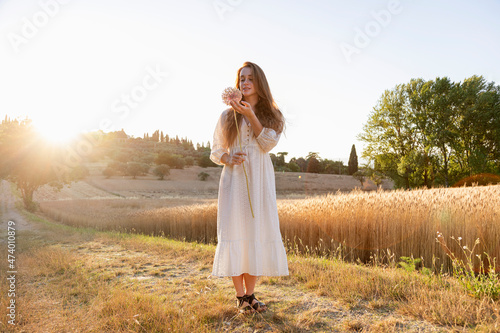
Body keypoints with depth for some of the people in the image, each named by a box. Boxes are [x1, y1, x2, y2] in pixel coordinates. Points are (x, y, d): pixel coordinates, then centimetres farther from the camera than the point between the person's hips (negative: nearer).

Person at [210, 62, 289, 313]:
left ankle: (250, 294, 13)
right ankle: (240, 296, 7)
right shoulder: (227, 116, 11)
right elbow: (215, 151, 11)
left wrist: (250, 115, -13)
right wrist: (228, 158, -11)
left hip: (260, 180, 1)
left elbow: (268, 143, -5)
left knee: (257, 232, 0)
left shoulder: (272, 115, 12)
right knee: (234, 231, -5)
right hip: (234, 179, 0)